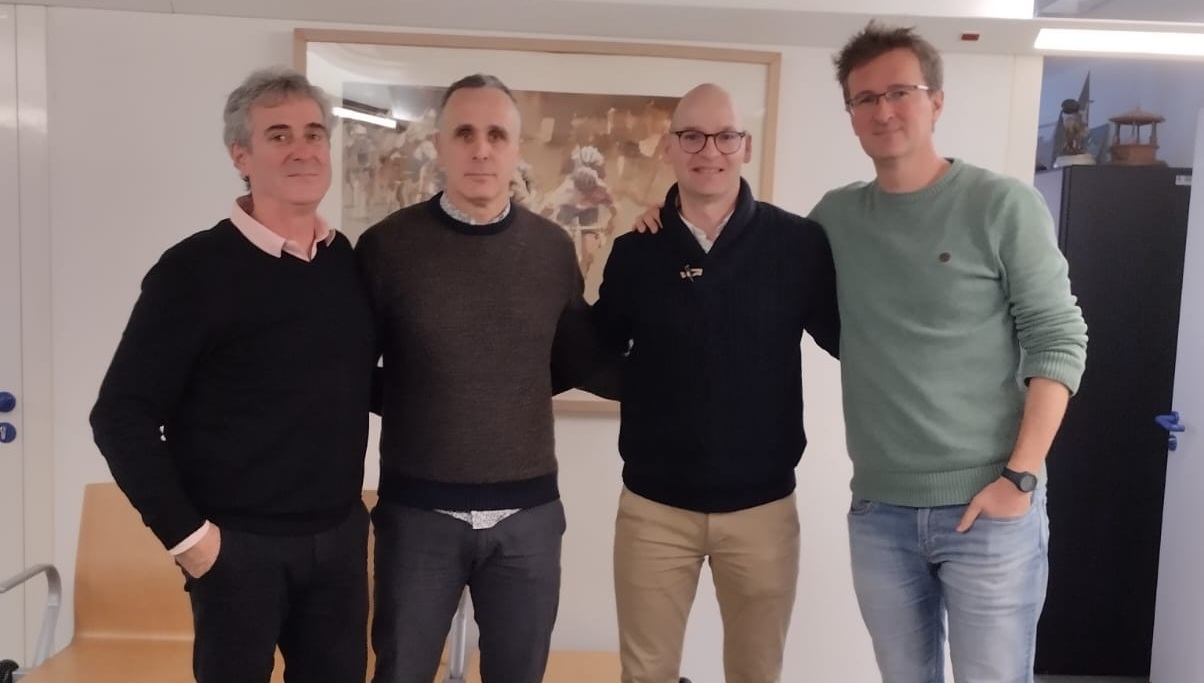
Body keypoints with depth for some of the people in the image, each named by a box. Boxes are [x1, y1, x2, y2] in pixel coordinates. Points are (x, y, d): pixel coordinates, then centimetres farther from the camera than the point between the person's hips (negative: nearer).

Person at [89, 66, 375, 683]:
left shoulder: (354, 262, 3)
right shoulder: (195, 270, -11)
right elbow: (121, 415, -10)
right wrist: (184, 533, -11)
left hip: (340, 536, 4)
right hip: (239, 545, -4)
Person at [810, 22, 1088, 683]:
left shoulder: (1004, 205, -4)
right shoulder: (835, 216, 7)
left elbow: (1058, 341, -5)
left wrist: (1019, 477, -13)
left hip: (990, 507, -3)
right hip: (878, 512, 4)